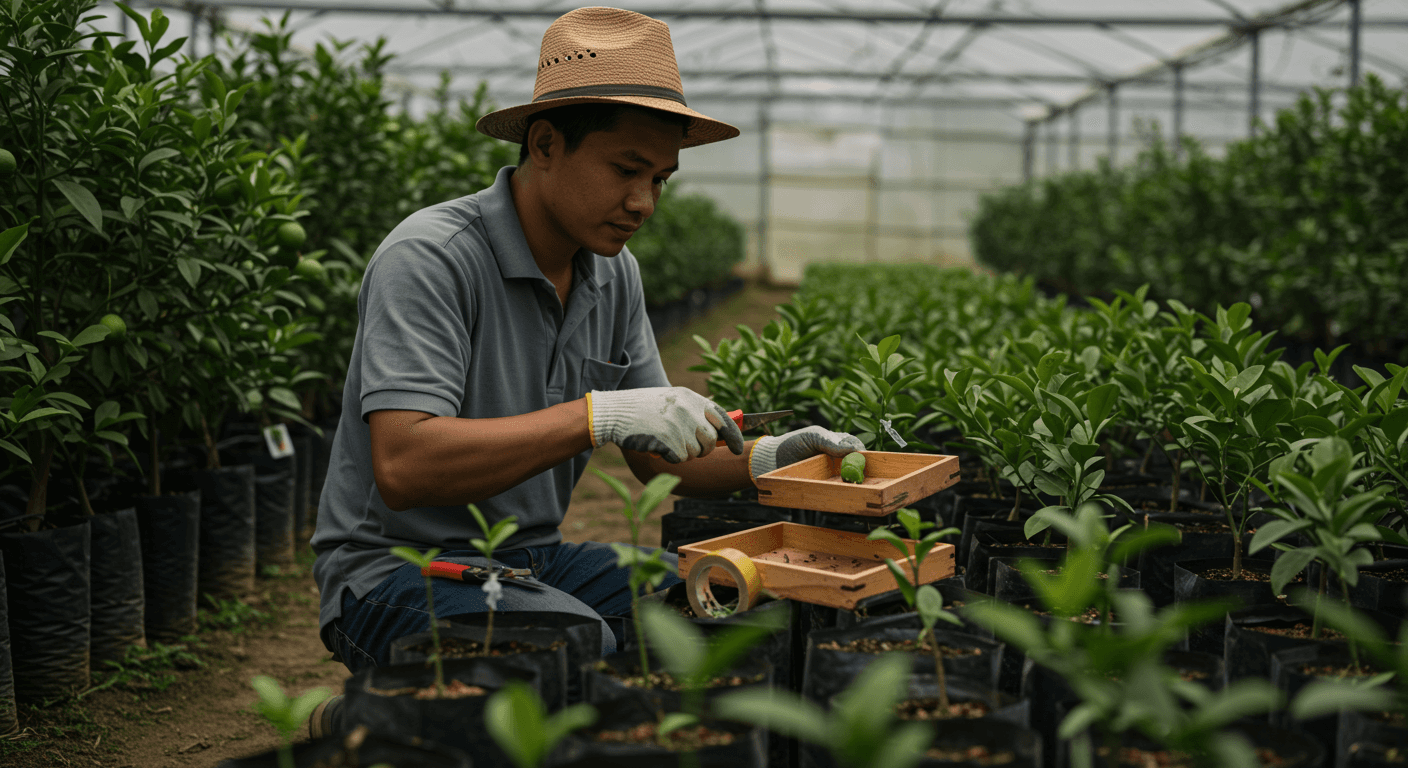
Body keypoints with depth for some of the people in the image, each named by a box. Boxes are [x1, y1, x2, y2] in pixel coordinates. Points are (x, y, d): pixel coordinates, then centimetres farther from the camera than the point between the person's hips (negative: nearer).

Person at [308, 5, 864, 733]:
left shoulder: (614, 274, 5)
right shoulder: (430, 258, -19)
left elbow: (658, 456, 11)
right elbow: (403, 467, -31)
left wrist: (759, 459, -10)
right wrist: (596, 415, -35)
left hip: (530, 558, 8)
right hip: (399, 566, -8)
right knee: (584, 651, -33)